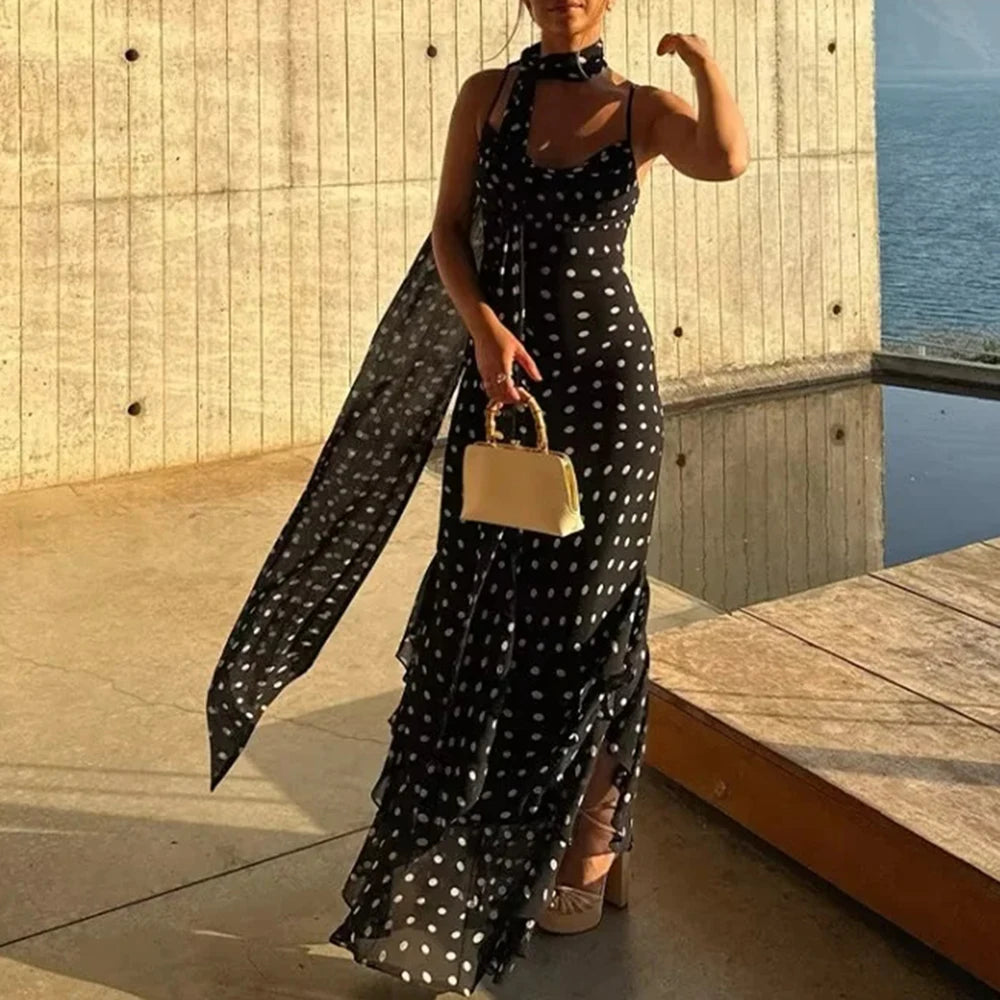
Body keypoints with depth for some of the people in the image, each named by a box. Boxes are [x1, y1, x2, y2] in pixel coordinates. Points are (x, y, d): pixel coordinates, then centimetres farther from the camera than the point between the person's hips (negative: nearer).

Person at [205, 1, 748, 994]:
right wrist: (486, 329, -15)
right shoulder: (488, 94, 6)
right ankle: (478, 849, 29)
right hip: (502, 371, 3)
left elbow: (727, 159, -21)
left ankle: (590, 852, 21)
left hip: (605, 375, -2)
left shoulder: (642, 111, 0)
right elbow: (449, 230, 1)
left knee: (587, 608, 5)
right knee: (485, 607, 9)